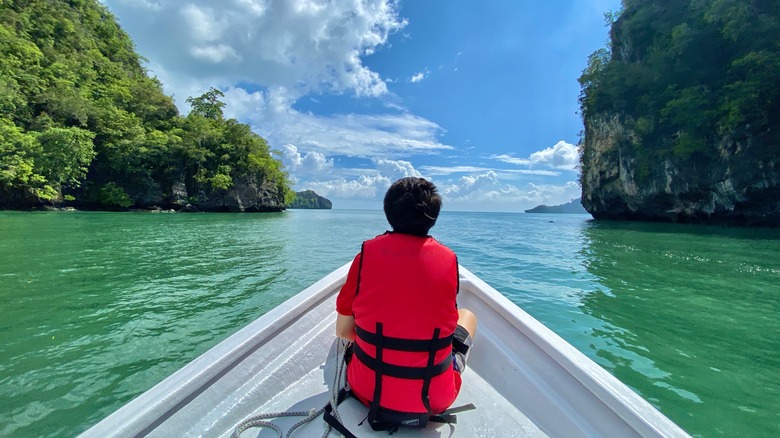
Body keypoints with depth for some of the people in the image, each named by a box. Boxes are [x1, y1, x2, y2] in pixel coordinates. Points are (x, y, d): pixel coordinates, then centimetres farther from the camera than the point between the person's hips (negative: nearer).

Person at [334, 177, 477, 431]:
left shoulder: (367, 253, -10)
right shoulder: (449, 259, -9)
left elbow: (343, 330, -3)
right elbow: (443, 318, 6)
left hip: (367, 391, 2)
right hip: (433, 399, -1)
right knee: (467, 315, 24)